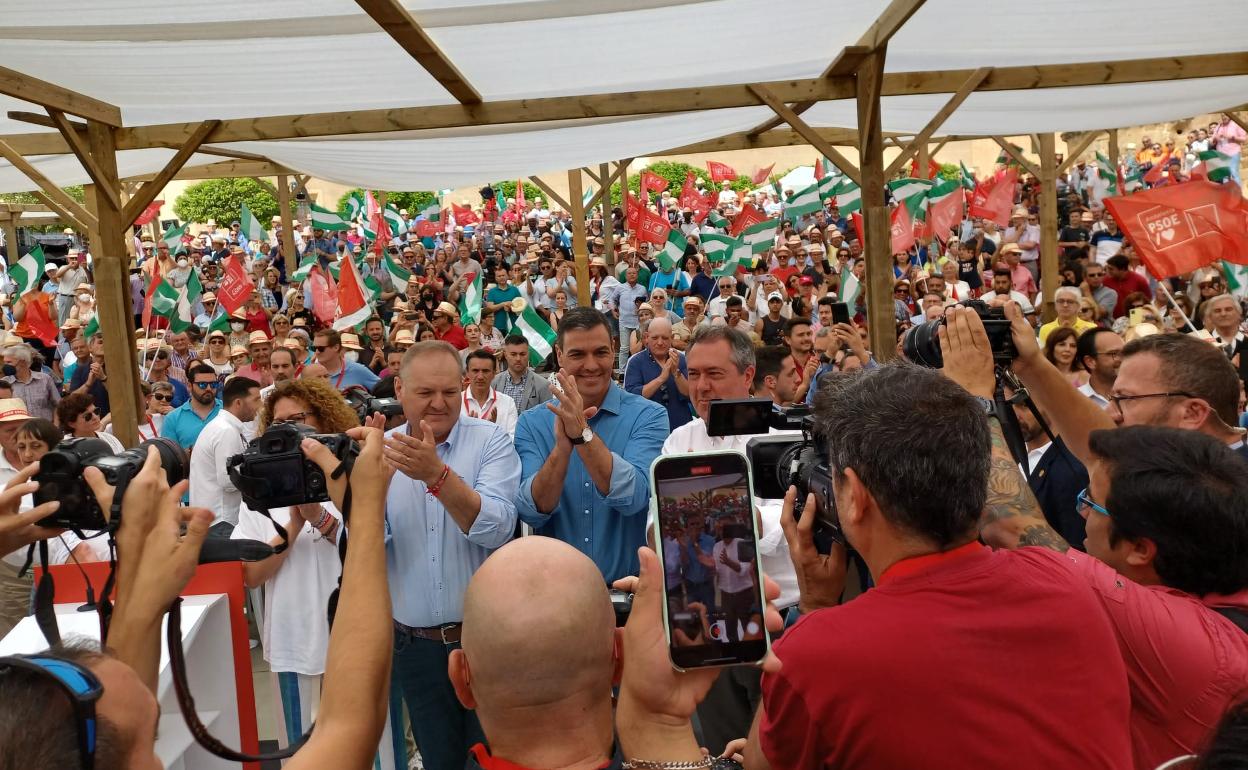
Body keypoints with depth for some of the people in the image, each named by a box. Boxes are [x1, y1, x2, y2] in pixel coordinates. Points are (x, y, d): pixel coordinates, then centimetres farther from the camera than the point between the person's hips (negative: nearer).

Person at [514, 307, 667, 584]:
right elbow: (532, 514, -7)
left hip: (630, 581, -1)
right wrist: (562, 446, -22)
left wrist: (582, 433, -25)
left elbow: (633, 499, -15)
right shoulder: (531, 423, 3)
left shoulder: (648, 415, -2)